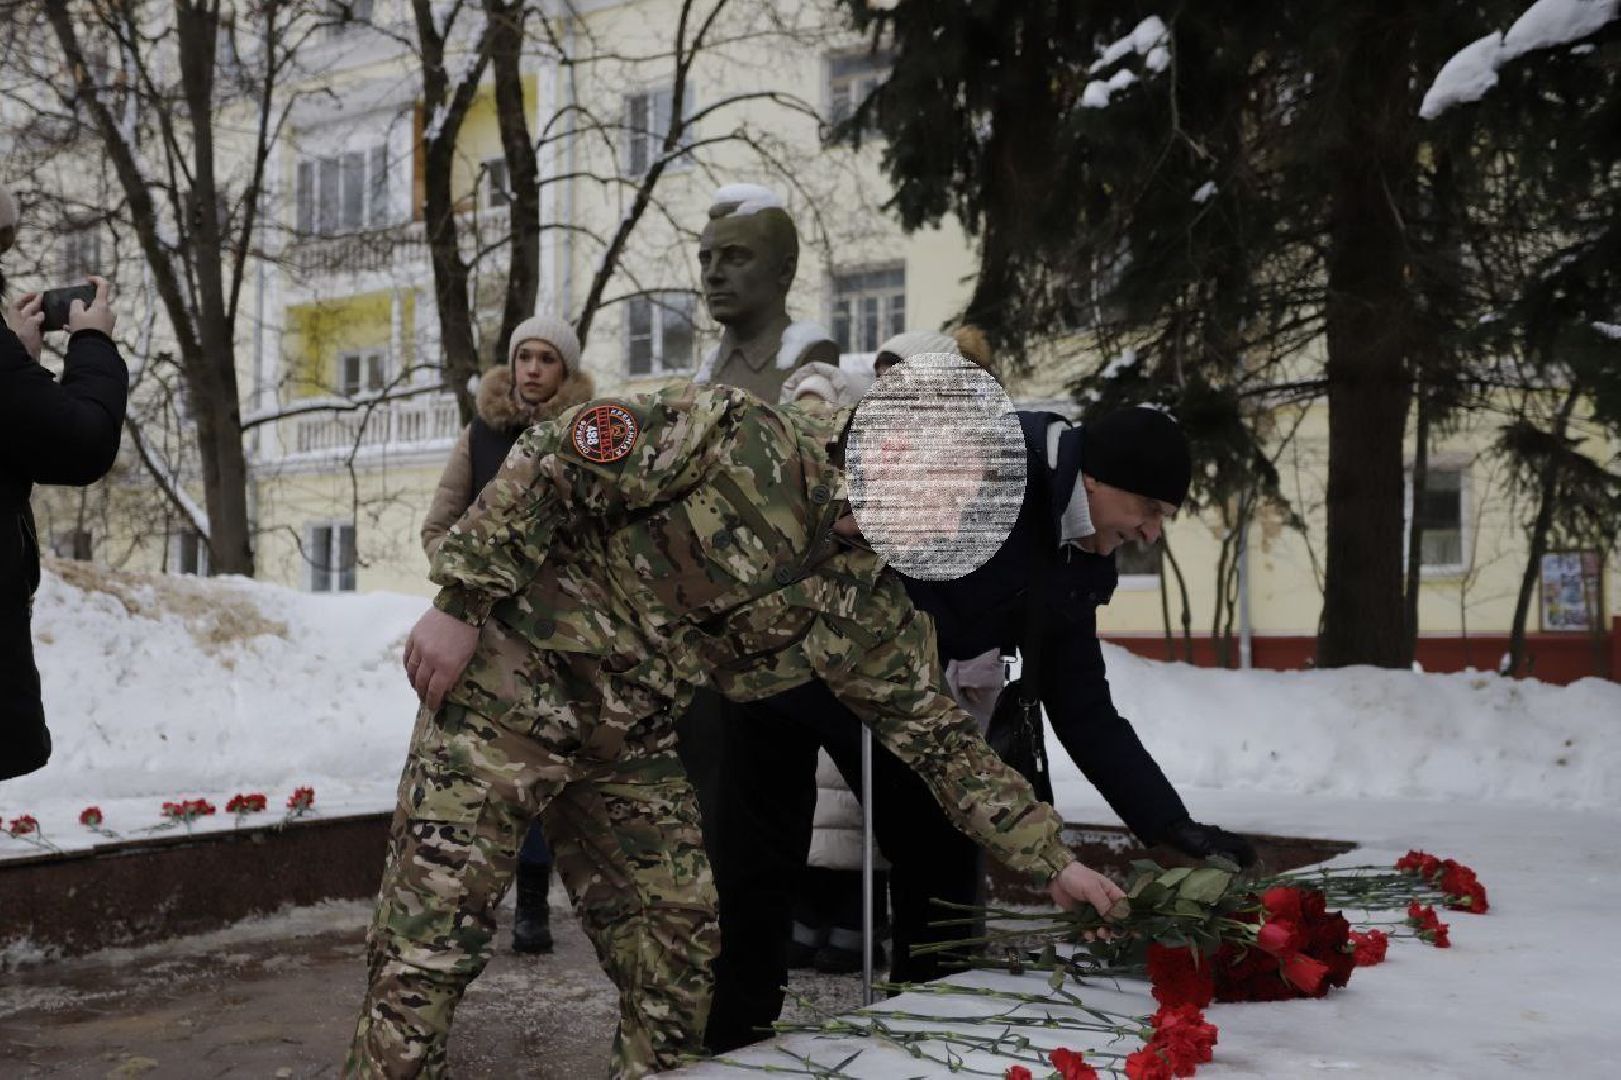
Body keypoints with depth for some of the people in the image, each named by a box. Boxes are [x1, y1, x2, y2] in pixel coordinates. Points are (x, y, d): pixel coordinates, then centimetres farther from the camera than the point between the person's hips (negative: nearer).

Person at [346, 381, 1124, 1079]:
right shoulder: (734, 437, -19)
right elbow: (548, 461, -18)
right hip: (513, 682, -6)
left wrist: (1050, 862, 5)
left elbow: (940, 737, 7)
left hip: (630, 742, 6)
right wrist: (461, 601, -20)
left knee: (678, 938, 6)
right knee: (430, 936, -6)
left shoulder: (875, 614, 1)